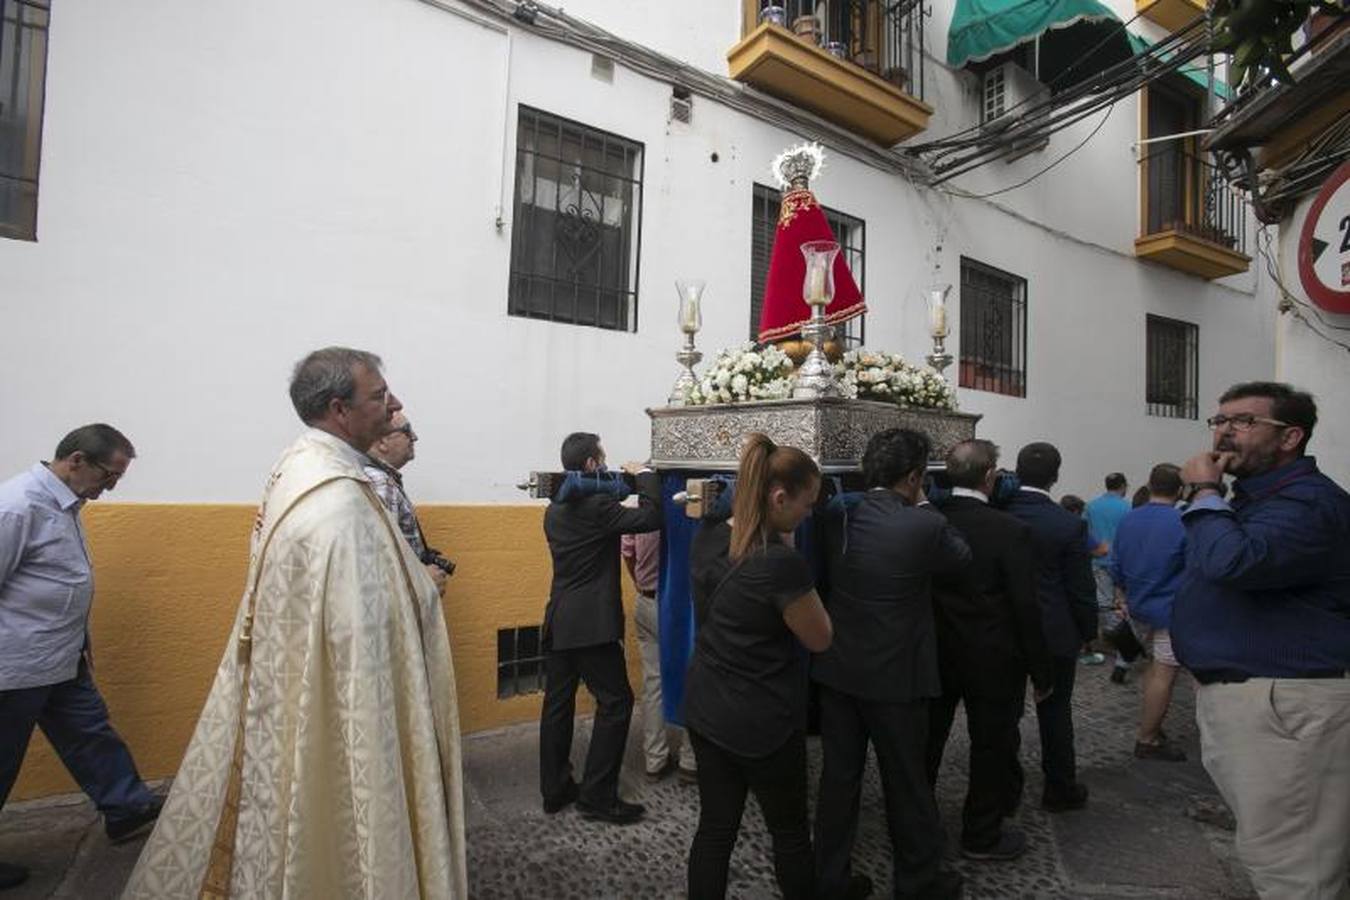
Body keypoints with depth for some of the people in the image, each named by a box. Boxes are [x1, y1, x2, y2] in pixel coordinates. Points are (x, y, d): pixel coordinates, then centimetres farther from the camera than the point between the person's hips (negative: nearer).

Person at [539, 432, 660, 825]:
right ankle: (598, 796, 6)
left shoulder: (554, 509, 11)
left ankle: (554, 790, 23)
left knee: (557, 703, 13)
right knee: (616, 702, 1)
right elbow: (650, 518, -19)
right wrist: (645, 475, -5)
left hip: (558, 621, 9)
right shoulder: (597, 504, -16)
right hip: (592, 624, -9)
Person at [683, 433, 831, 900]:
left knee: (715, 827, 18)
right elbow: (820, 639, -13)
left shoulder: (710, 540, -3)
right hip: (762, 722, -6)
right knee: (790, 833, 17)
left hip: (706, 709, 7)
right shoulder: (782, 563, -27)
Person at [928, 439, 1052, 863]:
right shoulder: (1011, 531, -19)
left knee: (929, 738, 20)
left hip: (935, 654, 5)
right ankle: (981, 835, 31)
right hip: (991, 661, -4)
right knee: (992, 745, 14)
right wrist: (1041, 672, -5)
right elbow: (1026, 608, -16)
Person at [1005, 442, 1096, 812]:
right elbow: (1081, 588, -8)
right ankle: (1060, 788, 26)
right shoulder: (1070, 525, -15)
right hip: (1054, 632, -2)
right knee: (1055, 709, 12)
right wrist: (1089, 631, 6)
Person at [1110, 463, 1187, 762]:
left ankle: (1150, 724, 25)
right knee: (1164, 674, 2)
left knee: (1156, 666, 22)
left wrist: (1123, 598, 22)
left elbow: (1117, 568, 10)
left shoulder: (1127, 520, 3)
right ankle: (1147, 740, 9)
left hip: (1137, 608, 6)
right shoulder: (1183, 524, -15)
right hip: (1170, 611, -6)